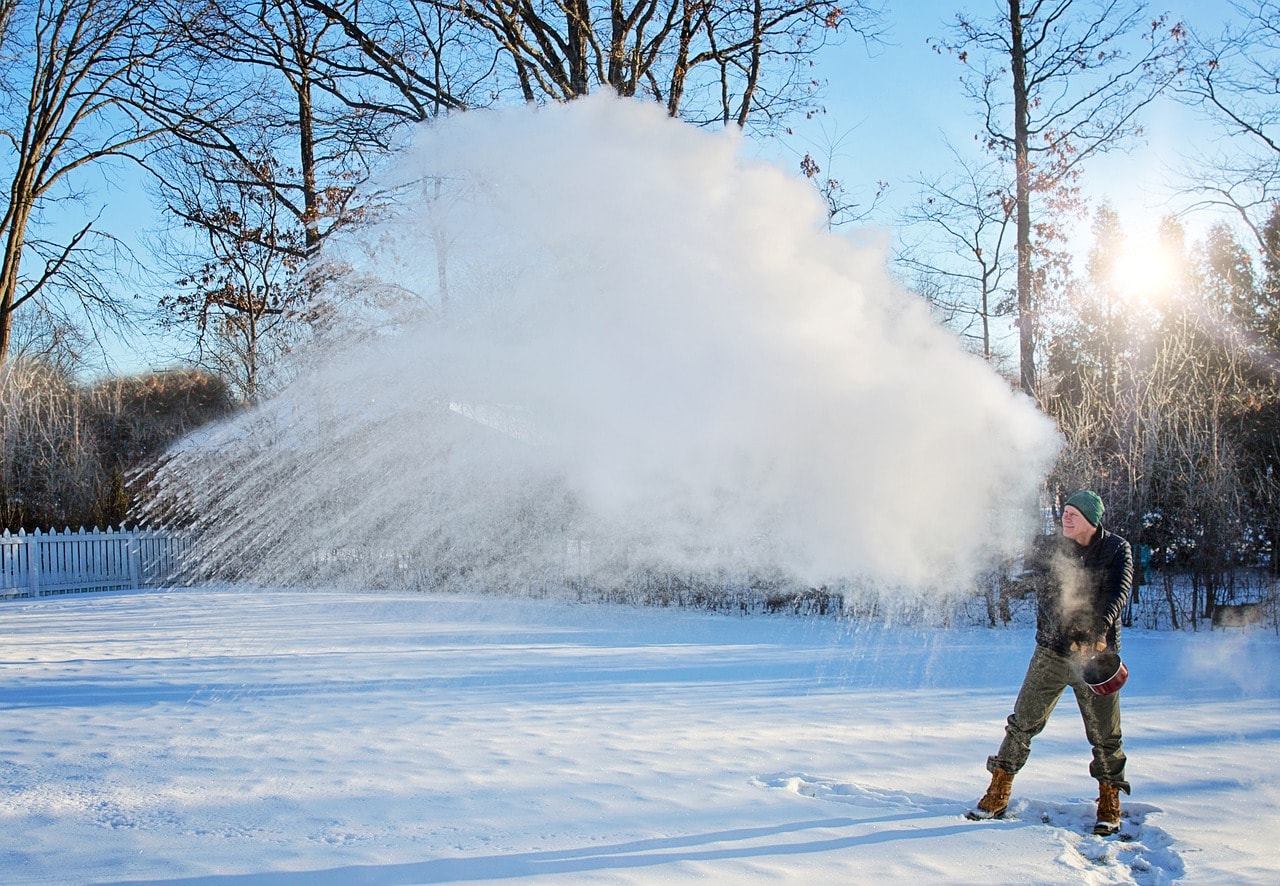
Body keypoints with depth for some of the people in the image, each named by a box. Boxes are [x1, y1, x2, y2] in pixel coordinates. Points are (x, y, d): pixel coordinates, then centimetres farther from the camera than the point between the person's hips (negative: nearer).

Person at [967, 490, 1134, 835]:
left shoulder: (1117, 549, -3)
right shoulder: (1058, 549, 4)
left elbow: (1117, 593, -18)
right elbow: (1046, 596, -2)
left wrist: (1097, 631, -35)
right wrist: (1065, 635, -20)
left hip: (1097, 655, -2)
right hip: (1052, 651, 2)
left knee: (1104, 734, 4)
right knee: (1023, 722, 0)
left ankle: (1110, 804, 22)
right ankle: (998, 793, 9)